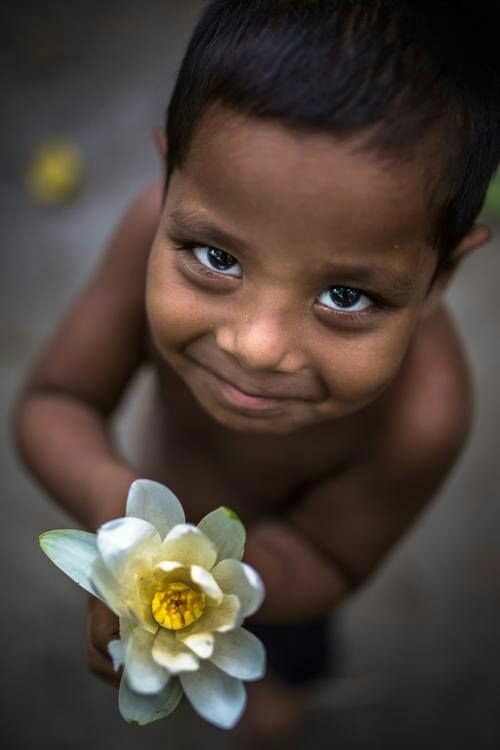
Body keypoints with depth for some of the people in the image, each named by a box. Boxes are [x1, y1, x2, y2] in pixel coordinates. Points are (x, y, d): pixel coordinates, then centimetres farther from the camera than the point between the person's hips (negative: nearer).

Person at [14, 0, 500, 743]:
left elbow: (323, 569, -27)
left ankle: (288, 674, 72)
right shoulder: (160, 230, -40)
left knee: (286, 635, 35)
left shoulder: (422, 416, -46)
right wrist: (113, 498, -51)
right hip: (166, 472, 2)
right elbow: (53, 403, -28)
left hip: (276, 546, -1)